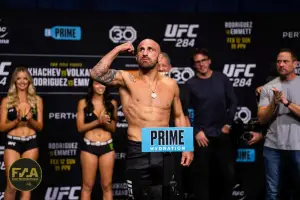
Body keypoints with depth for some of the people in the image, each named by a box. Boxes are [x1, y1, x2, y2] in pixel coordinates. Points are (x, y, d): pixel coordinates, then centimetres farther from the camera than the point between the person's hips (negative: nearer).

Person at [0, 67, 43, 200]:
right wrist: (17, 120, -16)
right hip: (12, 143, -1)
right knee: (12, 185, -6)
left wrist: (30, 119, -14)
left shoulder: (37, 100, 7)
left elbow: (40, 126, 6)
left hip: (31, 143, 1)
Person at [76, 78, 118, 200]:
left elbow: (113, 128, 6)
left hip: (107, 147, 2)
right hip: (89, 146, -1)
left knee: (107, 185, 4)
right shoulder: (83, 103, 1)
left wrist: (105, 123, -15)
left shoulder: (112, 103, 6)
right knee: (87, 185, 2)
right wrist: (98, 121, -16)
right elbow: (80, 127, -4)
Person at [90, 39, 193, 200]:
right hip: (137, 152, -2)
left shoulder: (170, 85, 6)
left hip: (164, 151, 2)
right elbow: (96, 74, -19)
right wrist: (118, 49, -13)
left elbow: (179, 116, 16)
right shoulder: (127, 79, -3)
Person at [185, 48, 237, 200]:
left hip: (222, 134, 2)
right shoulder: (190, 84, -1)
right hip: (202, 136, -2)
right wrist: (196, 132, -8)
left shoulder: (221, 79, 4)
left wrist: (228, 124, 1)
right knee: (201, 174, 4)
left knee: (229, 173, 5)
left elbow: (233, 102, 7)